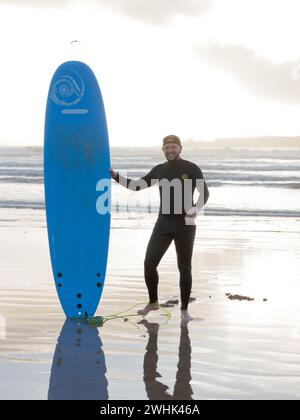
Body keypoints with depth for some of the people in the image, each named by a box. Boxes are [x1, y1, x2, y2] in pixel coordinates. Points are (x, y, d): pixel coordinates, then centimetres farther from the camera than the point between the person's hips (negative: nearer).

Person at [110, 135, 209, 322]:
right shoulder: (160, 169, 8)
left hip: (185, 225, -4)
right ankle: (153, 302, 19)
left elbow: (205, 193, -6)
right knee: (149, 264, -3)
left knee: (185, 268, 0)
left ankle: (184, 309, 15)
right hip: (164, 224, 4)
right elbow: (136, 186, 14)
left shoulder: (191, 168, -5)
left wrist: (196, 210, -26)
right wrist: (116, 176, 2)